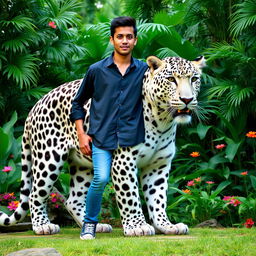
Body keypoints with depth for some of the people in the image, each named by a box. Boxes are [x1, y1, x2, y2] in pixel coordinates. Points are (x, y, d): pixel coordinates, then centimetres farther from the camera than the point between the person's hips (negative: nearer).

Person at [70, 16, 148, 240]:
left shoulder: (144, 70, 7)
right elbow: (78, 103, 14)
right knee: (101, 179, -16)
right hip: (102, 137, -1)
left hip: (131, 137, 1)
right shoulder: (96, 70, 5)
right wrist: (81, 134, 6)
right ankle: (89, 224, 1)